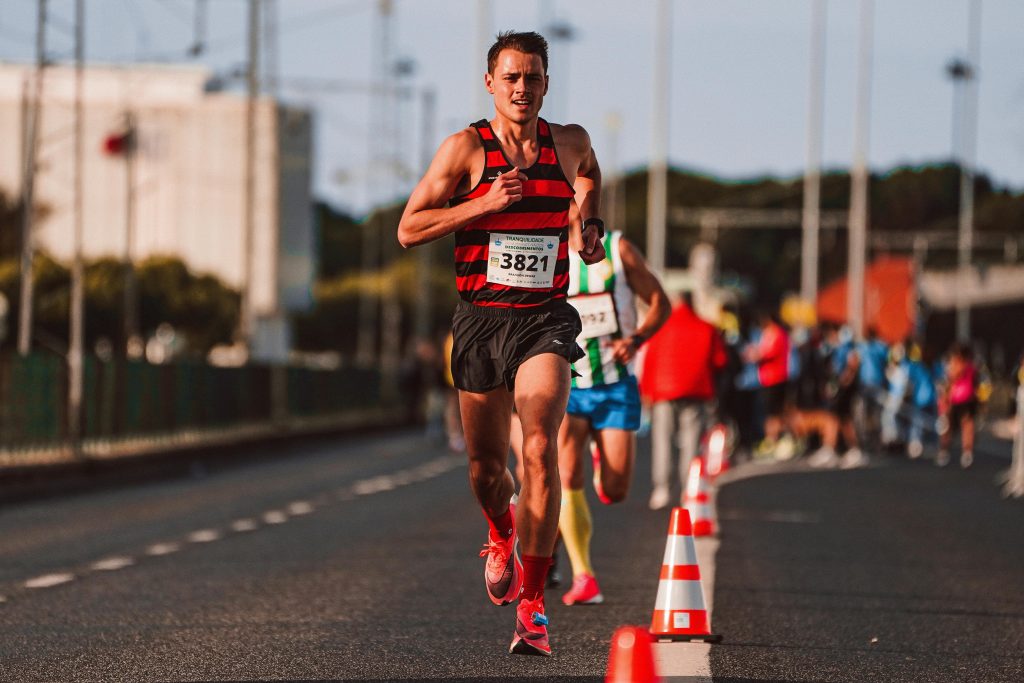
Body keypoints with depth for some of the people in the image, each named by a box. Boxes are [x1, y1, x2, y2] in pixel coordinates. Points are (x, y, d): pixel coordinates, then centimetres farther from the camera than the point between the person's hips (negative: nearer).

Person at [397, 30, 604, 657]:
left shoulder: (569, 142, 4)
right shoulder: (467, 148, -3)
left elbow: (588, 171, 28)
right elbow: (409, 230, -6)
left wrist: (587, 220, 8)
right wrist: (485, 205, -16)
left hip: (545, 318, 0)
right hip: (481, 318, 0)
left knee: (540, 451, -20)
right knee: (486, 467, 9)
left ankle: (533, 605, -17)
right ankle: (502, 534, 47)